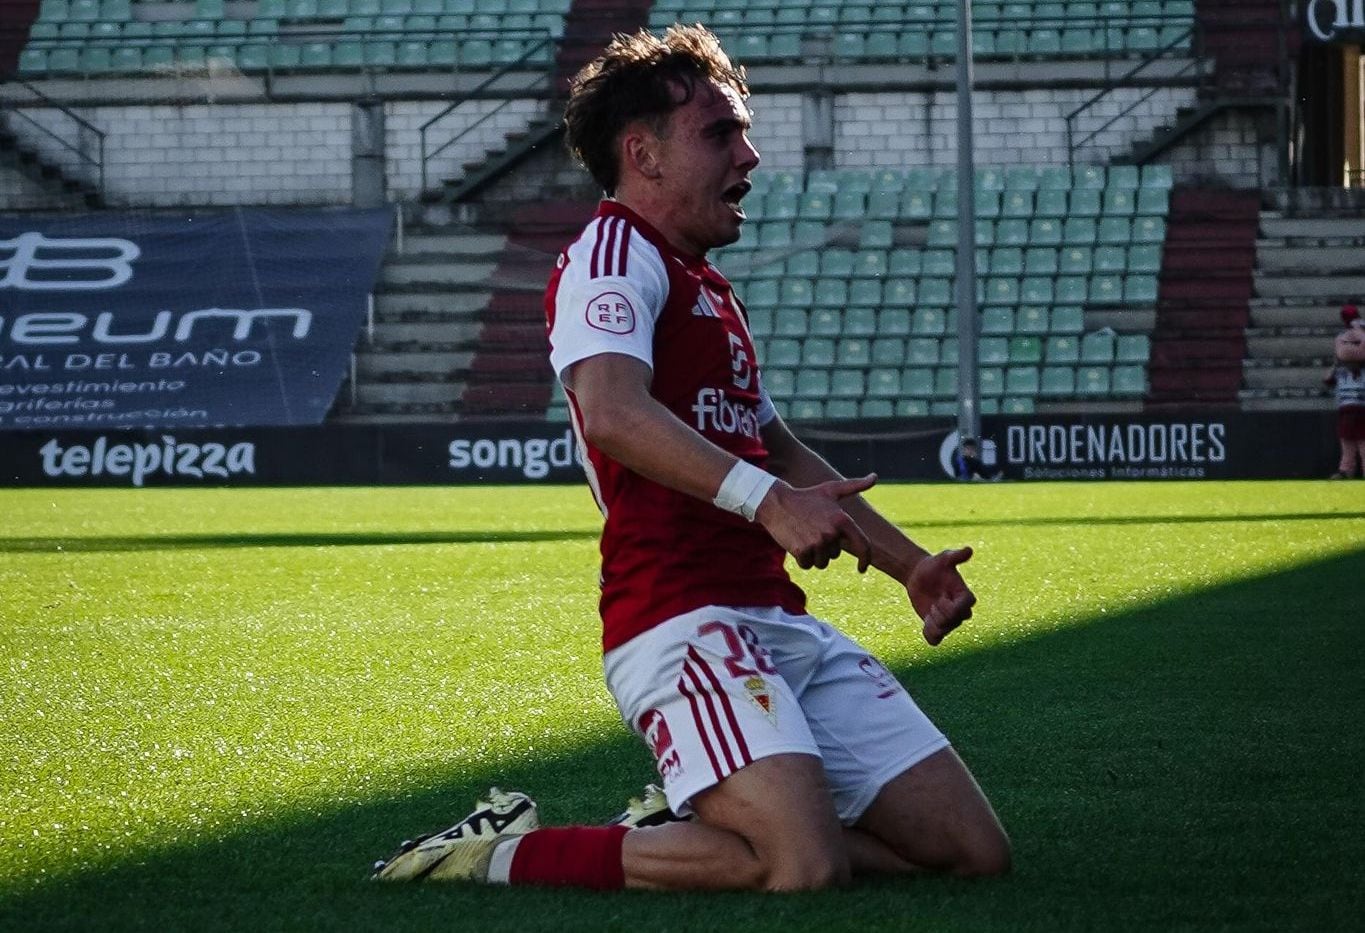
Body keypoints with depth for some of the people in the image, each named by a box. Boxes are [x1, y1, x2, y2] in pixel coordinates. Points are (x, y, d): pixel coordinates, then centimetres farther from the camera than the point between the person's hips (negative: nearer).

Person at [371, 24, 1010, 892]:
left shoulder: (709, 291, 25)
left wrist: (909, 564, 28)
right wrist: (765, 499, -33)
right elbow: (612, 412, -24)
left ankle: (684, 830, 12)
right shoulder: (615, 252, -5)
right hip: (685, 622, -9)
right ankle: (509, 853, -9)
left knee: (976, 849, 2)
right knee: (805, 866, -28)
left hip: (780, 625, 9)